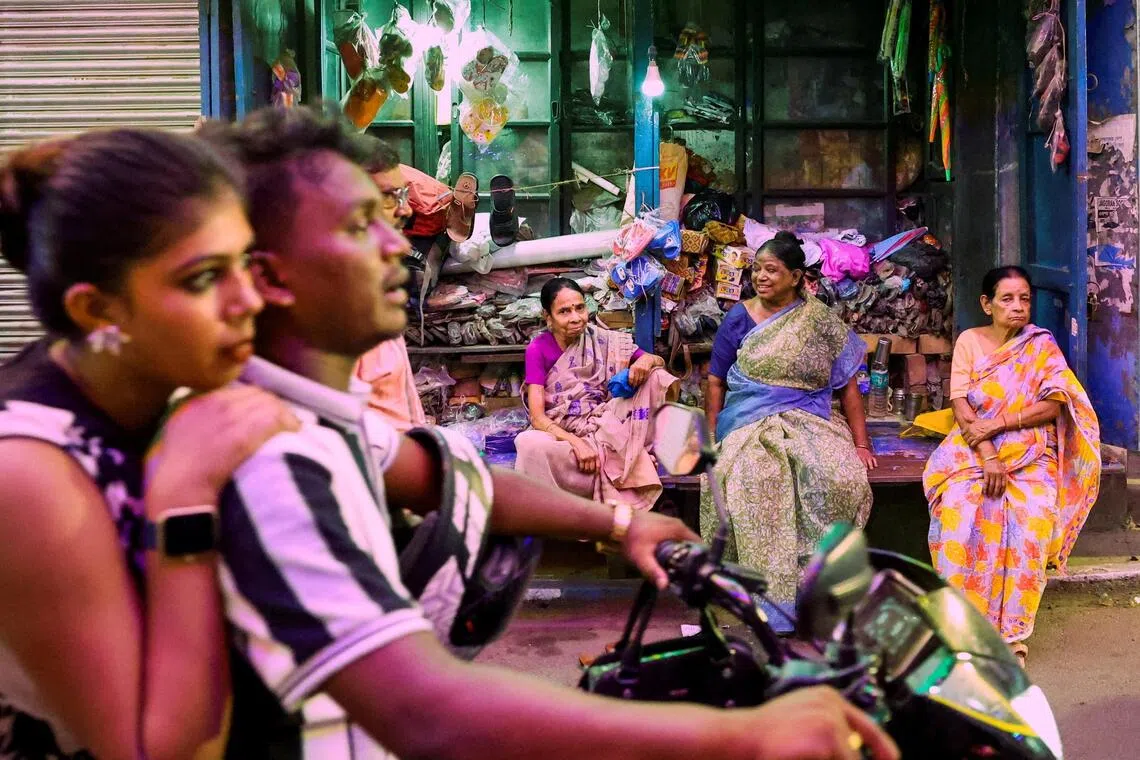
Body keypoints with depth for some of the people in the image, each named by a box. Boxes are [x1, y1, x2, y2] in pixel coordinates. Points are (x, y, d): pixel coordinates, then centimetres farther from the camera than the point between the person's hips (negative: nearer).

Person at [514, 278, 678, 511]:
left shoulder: (602, 340, 2)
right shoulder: (538, 350, -4)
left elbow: (660, 362, 8)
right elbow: (537, 416, -12)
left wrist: (647, 360, -18)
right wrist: (576, 443, -28)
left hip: (605, 428, 3)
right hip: (562, 435, -3)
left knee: (657, 377, -11)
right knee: (530, 444, -38)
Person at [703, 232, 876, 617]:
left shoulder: (821, 321, 8)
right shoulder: (739, 318, 9)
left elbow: (847, 386, 8)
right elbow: (716, 382, 10)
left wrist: (861, 444, 2)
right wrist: (712, 439, 0)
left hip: (809, 424, 1)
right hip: (750, 423, 0)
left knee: (841, 477, -32)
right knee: (756, 479, -34)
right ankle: (772, 591, -27)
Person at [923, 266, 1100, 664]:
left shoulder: (1042, 345, 7)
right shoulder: (969, 341, 6)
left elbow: (1054, 405, -4)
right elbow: (961, 407, -2)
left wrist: (998, 424, -15)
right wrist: (988, 456, -15)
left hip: (1030, 452, 0)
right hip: (973, 448, 0)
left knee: (1033, 519, -28)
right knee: (959, 511, -29)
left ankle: (1013, 628, -16)